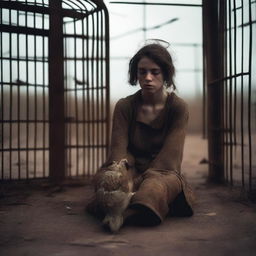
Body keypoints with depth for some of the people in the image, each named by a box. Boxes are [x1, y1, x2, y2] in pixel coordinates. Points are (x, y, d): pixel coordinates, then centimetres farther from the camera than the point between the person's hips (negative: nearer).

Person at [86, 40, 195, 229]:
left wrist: (138, 182, -27)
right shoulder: (124, 107, -1)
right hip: (132, 172, 2)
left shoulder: (178, 107, -6)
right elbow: (118, 151, -12)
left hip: (164, 173, -1)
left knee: (155, 187, -39)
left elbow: (168, 158, -14)